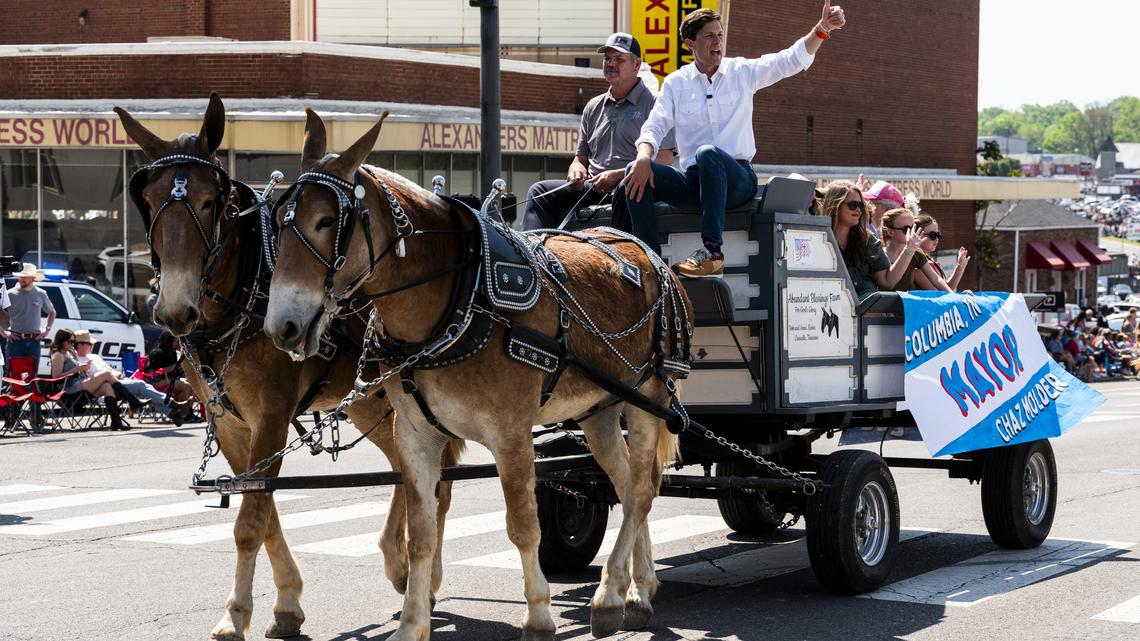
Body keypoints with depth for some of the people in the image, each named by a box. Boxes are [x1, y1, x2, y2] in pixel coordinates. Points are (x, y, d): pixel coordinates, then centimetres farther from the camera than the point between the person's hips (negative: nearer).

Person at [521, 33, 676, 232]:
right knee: (539, 191, -10)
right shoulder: (593, 107, 23)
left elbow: (664, 160, -7)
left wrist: (617, 175, -16)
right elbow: (581, 158, 28)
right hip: (594, 189, 6)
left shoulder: (652, 103, 3)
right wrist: (576, 171, 1)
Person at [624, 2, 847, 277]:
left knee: (708, 153, -37)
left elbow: (792, 59, 1)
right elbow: (654, 127, 2)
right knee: (636, 172, -22)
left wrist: (822, 29, -16)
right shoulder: (675, 83, 11)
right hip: (693, 180, 2)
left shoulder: (742, 72, 9)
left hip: (737, 179, -2)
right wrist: (643, 158, -20)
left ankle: (713, 251, -42)